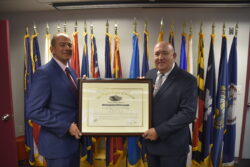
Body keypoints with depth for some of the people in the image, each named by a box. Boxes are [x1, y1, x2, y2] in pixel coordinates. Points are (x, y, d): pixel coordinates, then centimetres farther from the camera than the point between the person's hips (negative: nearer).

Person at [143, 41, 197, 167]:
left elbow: (188, 113, -19)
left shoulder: (188, 80, -14)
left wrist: (159, 131, -20)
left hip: (173, 145, -5)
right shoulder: (150, 74, 3)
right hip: (150, 140, 5)